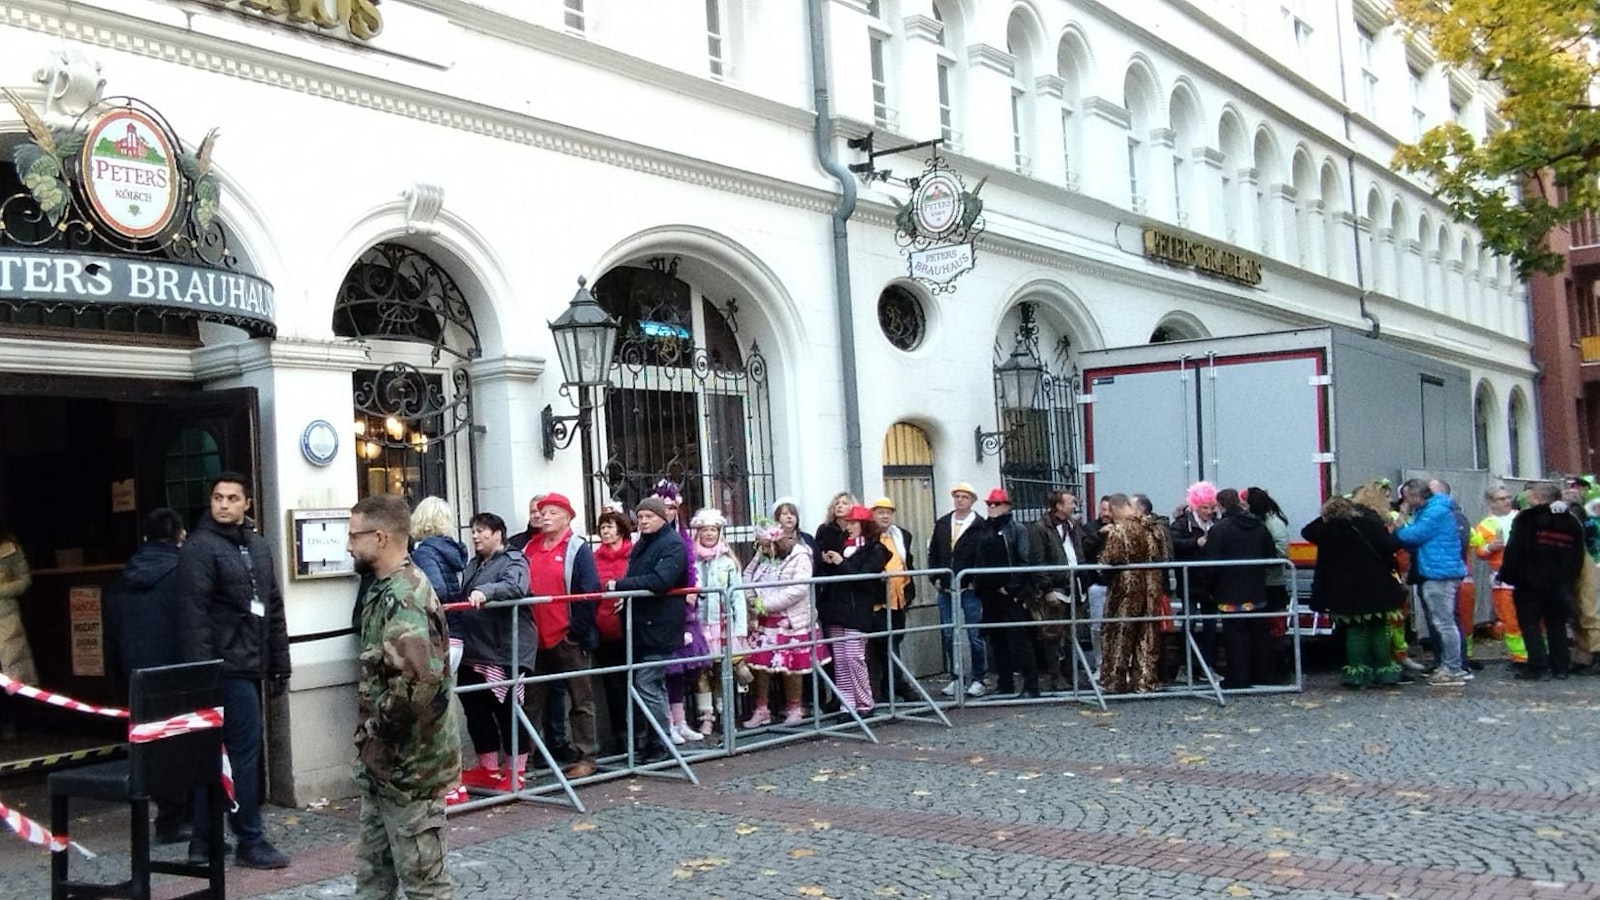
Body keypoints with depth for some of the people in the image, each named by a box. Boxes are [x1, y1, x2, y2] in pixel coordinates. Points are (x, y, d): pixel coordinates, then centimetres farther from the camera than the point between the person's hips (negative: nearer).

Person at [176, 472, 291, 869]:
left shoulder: (258, 547, 15)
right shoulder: (199, 547, -8)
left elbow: (273, 610, 18)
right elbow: (194, 616, -14)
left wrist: (279, 665, 15)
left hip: (249, 667, 8)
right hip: (225, 668, -8)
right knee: (245, 750, -6)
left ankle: (203, 843, 20)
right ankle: (250, 843, 3)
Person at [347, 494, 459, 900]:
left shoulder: (403, 597, -21)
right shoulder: (386, 589, 11)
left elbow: (417, 680, -35)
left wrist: (378, 725, -19)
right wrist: (372, 738, 12)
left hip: (409, 764, -10)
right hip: (384, 762, 10)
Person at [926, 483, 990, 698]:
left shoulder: (980, 526, -5)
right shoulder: (941, 524, 11)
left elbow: (983, 557, -11)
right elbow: (933, 553, 15)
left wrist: (974, 581, -16)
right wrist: (936, 578, 4)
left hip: (969, 589, -5)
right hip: (945, 589, 5)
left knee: (975, 635, 0)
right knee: (948, 635, 8)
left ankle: (977, 679, 10)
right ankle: (955, 678, 18)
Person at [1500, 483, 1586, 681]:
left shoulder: (1527, 519, -10)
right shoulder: (1572, 523, 11)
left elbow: (1514, 551, -14)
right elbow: (1578, 558, 13)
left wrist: (1507, 575, -8)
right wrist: (1568, 581, 16)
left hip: (1530, 583, -6)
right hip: (1560, 585, 6)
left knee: (1530, 624, -1)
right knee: (1557, 625, 15)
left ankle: (1538, 668, -6)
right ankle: (1560, 667, 16)